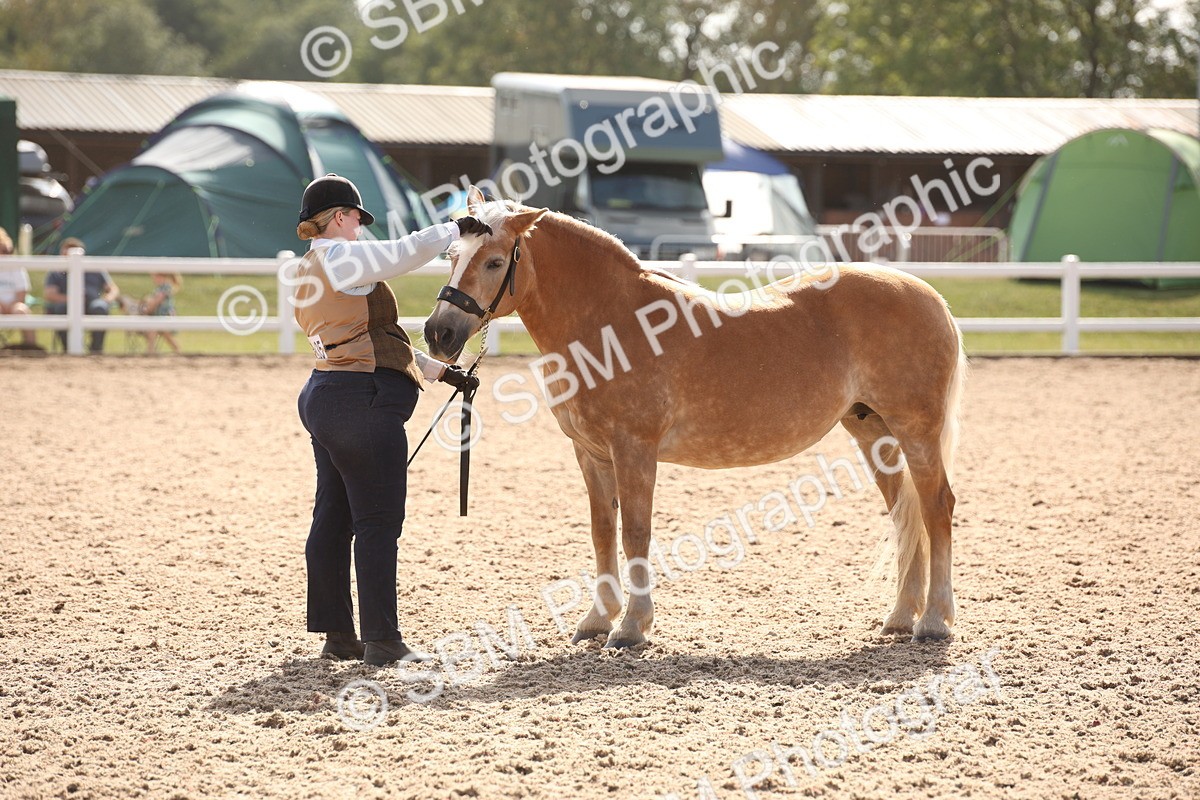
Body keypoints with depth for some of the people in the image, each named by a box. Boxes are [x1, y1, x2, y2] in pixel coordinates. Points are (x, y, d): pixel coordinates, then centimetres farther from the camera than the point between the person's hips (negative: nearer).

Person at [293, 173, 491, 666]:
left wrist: (441, 371, 23)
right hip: (363, 400, -10)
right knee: (378, 520, -6)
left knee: (333, 519, 11)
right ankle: (381, 640, -6)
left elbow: (372, 343, 23)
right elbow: (406, 253, -23)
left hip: (325, 398, 10)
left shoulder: (309, 274, 21)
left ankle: (337, 634, 17)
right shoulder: (340, 257, -10)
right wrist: (455, 228, -5)